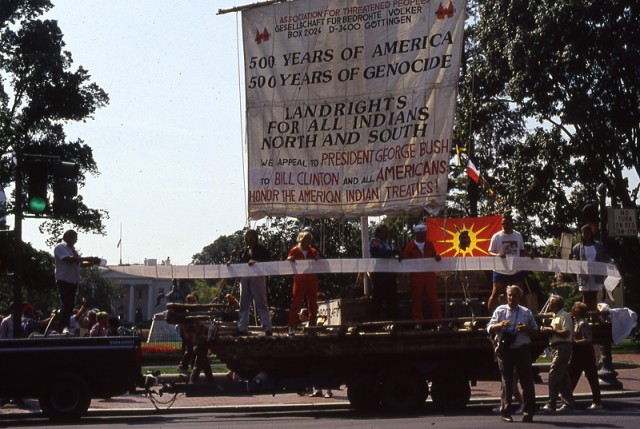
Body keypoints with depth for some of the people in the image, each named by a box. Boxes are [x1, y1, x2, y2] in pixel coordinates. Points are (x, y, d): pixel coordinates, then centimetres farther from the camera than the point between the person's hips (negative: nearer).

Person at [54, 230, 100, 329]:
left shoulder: (73, 249, 18)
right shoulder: (60, 247, -7)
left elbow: (81, 264, 18)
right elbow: (69, 259, -22)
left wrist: (93, 262, 2)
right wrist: (86, 258, -22)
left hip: (73, 281, 8)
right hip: (64, 280, -8)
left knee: (70, 305, 7)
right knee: (66, 305, -14)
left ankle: (67, 326, 11)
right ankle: (64, 327, -15)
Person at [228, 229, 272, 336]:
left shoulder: (261, 249, 6)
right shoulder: (244, 250, 20)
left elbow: (267, 261, -6)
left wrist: (256, 261, -22)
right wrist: (231, 262, -2)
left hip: (257, 278, -5)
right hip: (244, 278, 6)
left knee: (261, 303, -9)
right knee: (244, 303, 5)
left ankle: (267, 328, -11)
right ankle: (242, 328, 8)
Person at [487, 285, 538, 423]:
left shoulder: (526, 312, 12)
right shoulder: (500, 310, 8)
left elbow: (535, 330, 16)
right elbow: (489, 329, 5)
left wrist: (527, 329, -6)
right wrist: (499, 325, -15)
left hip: (522, 349, 1)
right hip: (504, 350, -1)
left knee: (527, 381, -1)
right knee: (506, 382, 4)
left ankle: (528, 412, 6)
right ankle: (505, 412, 11)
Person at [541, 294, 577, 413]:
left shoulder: (564, 316, -9)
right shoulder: (555, 316, 22)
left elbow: (567, 333, -20)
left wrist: (551, 330, -16)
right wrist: (546, 331, 9)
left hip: (562, 348, -10)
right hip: (556, 348, 10)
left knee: (553, 375, -14)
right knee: (563, 377, 11)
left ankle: (551, 404, -16)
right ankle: (569, 403, 15)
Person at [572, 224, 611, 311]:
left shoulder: (599, 245, 10)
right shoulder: (577, 247, 6)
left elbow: (607, 259, 10)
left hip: (597, 276, 1)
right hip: (584, 277, -1)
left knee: (594, 297, 2)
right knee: (586, 297, -1)